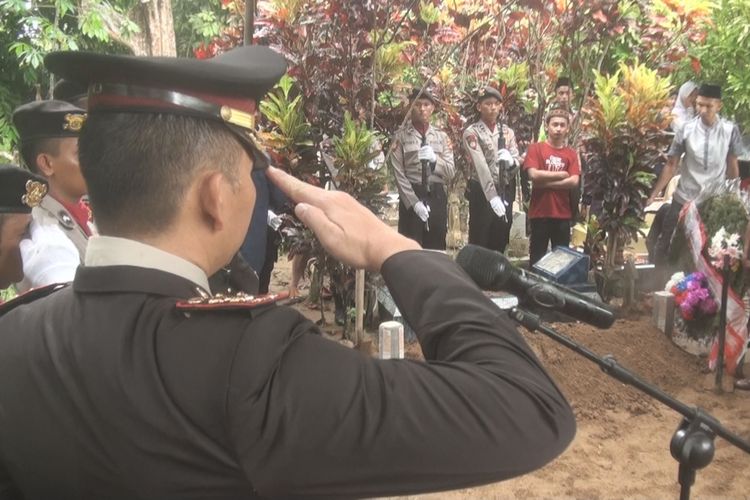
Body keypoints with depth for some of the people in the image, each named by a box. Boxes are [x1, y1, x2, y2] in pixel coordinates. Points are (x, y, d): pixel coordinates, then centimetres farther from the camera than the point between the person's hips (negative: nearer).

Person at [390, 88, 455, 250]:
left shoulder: (441, 136, 12)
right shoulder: (400, 136, 1)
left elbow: (450, 172, 5)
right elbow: (399, 174, -6)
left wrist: (434, 159, -15)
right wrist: (414, 202, -14)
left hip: (437, 196, 4)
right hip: (411, 196, -3)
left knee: (436, 248, 7)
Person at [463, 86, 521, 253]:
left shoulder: (507, 132, 11)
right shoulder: (472, 132, -6)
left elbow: (517, 164, 3)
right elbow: (481, 166, -17)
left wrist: (510, 161, -21)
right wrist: (492, 197, -27)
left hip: (506, 192, 5)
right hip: (482, 193, -5)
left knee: (500, 244, 10)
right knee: (479, 244, -2)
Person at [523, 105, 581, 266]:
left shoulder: (571, 153, 8)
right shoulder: (535, 148, 0)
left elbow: (574, 182, -4)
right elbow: (533, 175, -13)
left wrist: (545, 183, -10)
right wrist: (561, 174, -6)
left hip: (563, 214, 3)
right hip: (540, 213, -3)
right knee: (536, 258, 4)